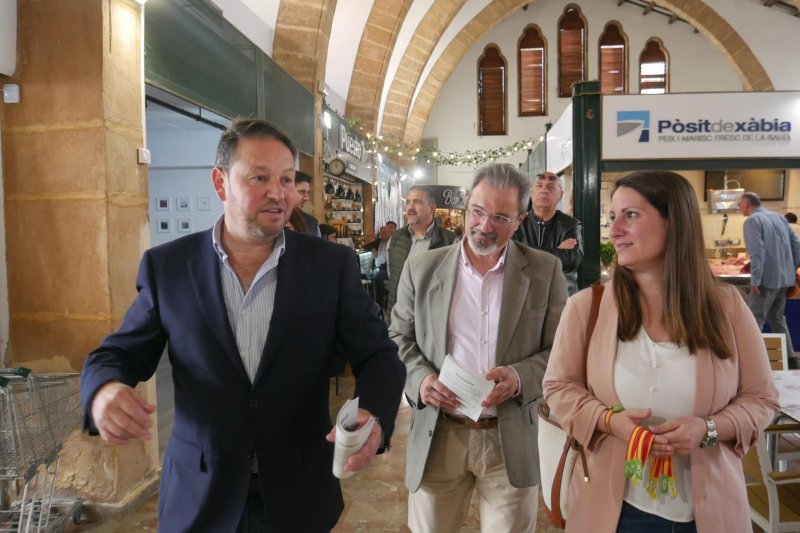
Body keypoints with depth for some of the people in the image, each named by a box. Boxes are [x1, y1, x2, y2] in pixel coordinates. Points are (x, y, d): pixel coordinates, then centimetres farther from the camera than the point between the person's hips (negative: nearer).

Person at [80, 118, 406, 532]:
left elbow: (378, 354, -6)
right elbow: (117, 355, 1)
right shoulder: (168, 266, -6)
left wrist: (374, 415, -26)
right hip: (198, 497, 0)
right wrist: (104, 391, -22)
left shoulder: (331, 264, -8)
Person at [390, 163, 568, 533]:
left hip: (511, 439, 0)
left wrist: (520, 377, -19)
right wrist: (420, 378, -13)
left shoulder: (545, 271, -2)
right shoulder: (421, 269, 0)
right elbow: (398, 338, 6)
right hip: (438, 435, 1)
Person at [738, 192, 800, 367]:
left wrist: (755, 280, -20)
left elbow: (757, 253, -21)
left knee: (755, 319, -2)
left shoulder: (752, 221, -11)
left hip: (767, 278, -8)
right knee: (778, 318, 18)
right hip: (785, 277, 8)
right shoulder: (779, 217, 13)